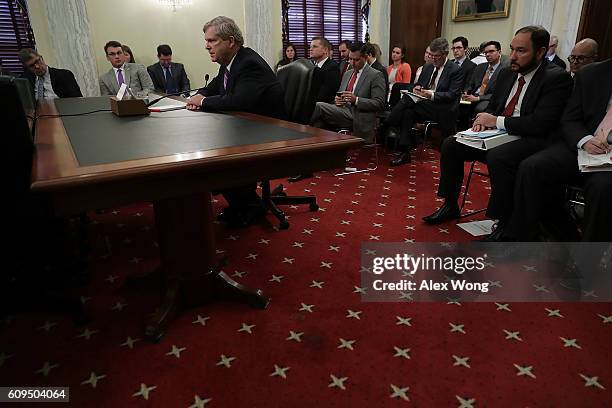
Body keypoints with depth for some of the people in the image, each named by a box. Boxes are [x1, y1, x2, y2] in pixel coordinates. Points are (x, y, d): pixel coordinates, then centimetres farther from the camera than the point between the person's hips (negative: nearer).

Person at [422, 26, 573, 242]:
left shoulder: (558, 78, -12)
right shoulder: (506, 73, 10)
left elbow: (539, 124, -22)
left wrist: (496, 121, -17)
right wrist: (484, 119, -3)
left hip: (531, 140, -8)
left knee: (497, 157, -36)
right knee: (450, 145, -3)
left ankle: (505, 225, -20)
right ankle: (450, 206, 9)